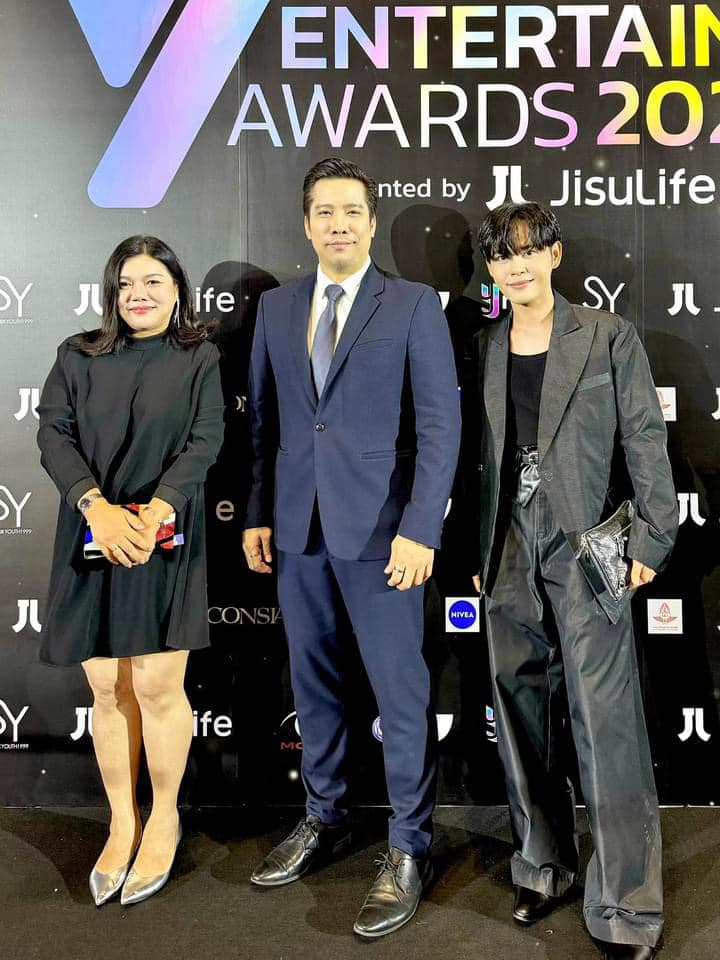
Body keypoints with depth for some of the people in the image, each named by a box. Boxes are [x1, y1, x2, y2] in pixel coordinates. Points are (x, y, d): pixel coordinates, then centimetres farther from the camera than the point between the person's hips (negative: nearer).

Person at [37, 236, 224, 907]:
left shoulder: (199, 359, 5)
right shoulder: (77, 356, 9)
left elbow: (204, 442, -5)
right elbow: (53, 434, -1)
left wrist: (155, 511, -19)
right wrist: (97, 507, -17)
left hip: (166, 542, -2)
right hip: (91, 539, 2)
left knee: (158, 685, -1)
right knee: (108, 689, 6)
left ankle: (164, 818, 20)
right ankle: (123, 822, 22)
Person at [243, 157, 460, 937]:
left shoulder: (414, 306, -2)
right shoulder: (276, 307, 11)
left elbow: (439, 425, -7)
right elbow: (263, 419, 12)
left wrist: (420, 530, -14)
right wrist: (258, 514, 7)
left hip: (378, 529, -4)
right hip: (296, 528, 5)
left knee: (400, 690, 2)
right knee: (312, 680, 15)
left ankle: (408, 850, 17)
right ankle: (324, 818, 33)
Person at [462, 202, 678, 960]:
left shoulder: (609, 337, 1)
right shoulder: (482, 349, 11)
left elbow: (646, 444, -2)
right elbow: (475, 459, 12)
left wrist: (649, 542, -8)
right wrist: (478, 555, 10)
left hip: (585, 551, -4)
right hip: (509, 556, 4)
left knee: (605, 723, -4)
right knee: (522, 717, 12)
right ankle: (544, 867, 30)